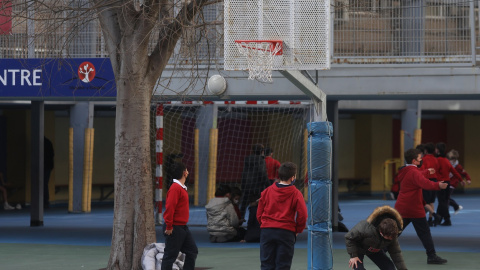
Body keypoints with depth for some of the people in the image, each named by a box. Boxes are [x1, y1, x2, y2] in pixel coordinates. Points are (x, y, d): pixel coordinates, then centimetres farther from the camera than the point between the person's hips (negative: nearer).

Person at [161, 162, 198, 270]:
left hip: (183, 227, 10)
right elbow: (169, 207, -22)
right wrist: (169, 227, -22)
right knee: (170, 255, -5)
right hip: (174, 228, -10)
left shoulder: (182, 188, 14)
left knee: (192, 251, 12)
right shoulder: (175, 188, -17)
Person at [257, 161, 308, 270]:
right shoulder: (296, 194, -4)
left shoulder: (267, 191, 5)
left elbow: (259, 214, 7)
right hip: (287, 232, -2)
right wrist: (297, 230, 7)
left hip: (266, 231, 3)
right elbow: (302, 215, -9)